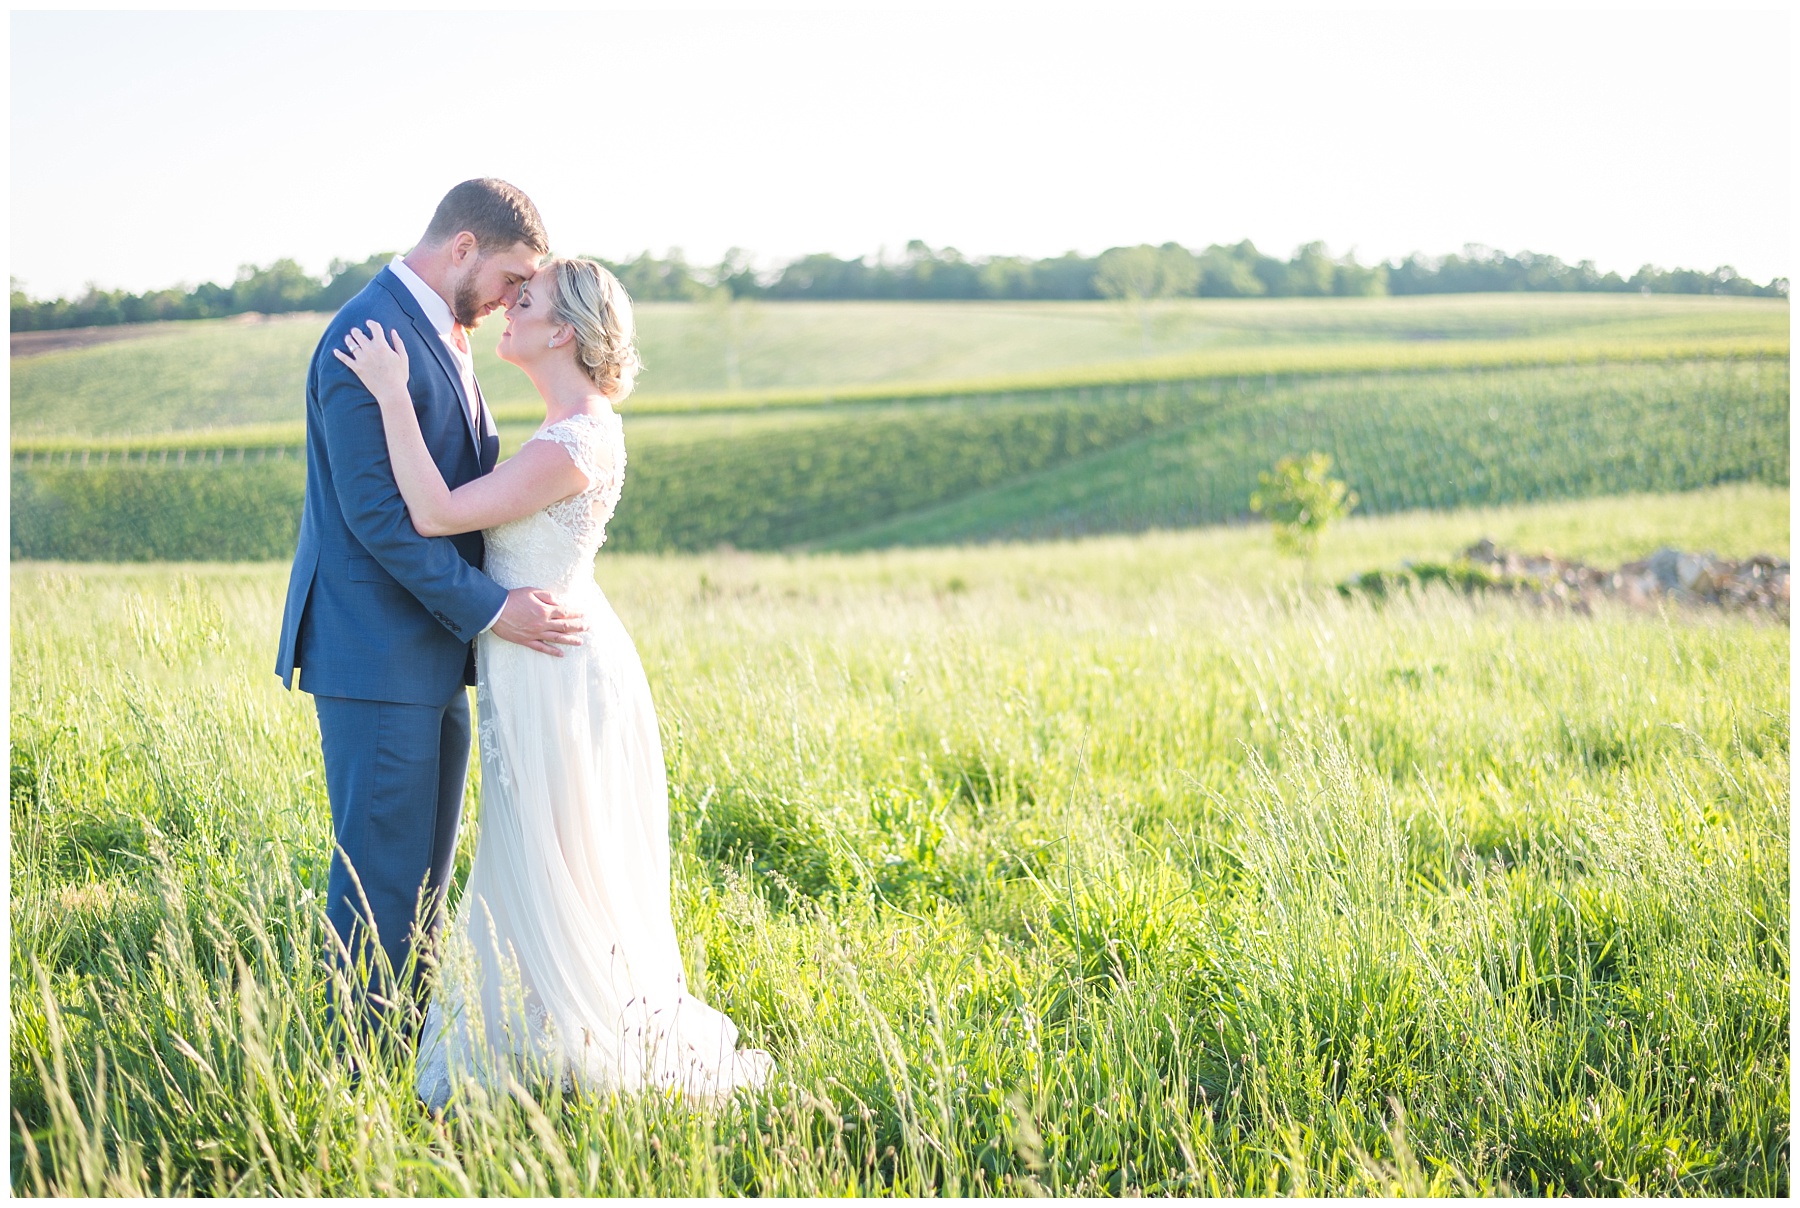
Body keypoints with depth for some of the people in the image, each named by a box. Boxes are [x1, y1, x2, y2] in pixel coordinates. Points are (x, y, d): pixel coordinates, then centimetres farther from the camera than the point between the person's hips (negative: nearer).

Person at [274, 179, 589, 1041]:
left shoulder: (441, 333, 12)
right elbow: (377, 514, -22)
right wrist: (490, 609, -21)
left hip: (431, 646, 10)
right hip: (376, 652, -10)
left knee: (424, 869, 16)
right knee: (382, 871, -2)